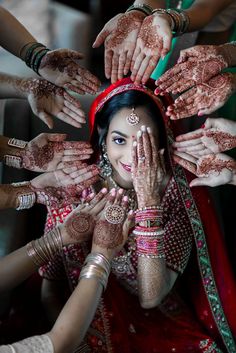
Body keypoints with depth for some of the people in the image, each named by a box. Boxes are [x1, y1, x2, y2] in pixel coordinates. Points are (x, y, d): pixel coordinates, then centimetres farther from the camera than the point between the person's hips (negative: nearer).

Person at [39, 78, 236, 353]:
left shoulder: (177, 192, -11)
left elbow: (151, 297, -19)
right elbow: (48, 292, -1)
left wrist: (149, 200, -23)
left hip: (163, 327, 0)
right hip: (90, 325, 1)